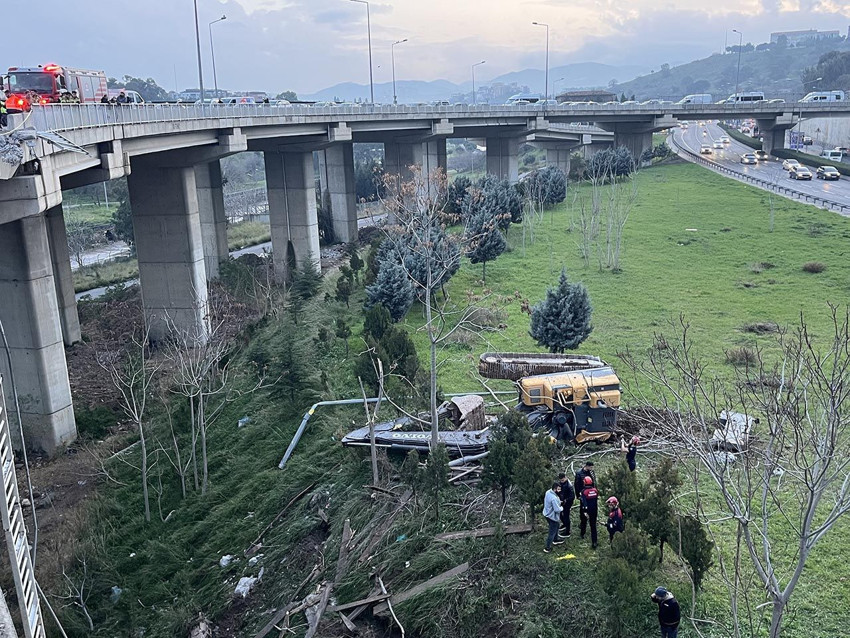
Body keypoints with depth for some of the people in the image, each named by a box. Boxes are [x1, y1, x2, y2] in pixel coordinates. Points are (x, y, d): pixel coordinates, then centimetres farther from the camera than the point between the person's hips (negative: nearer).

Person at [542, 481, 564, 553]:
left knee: (556, 527, 31)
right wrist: (561, 508, -8)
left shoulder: (548, 492, -6)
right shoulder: (554, 498, -34)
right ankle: (547, 548, 17)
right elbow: (557, 510, -31)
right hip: (552, 517, -9)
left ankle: (555, 540, 52)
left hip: (547, 514, 9)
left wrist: (559, 502, 3)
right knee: (552, 532, 7)